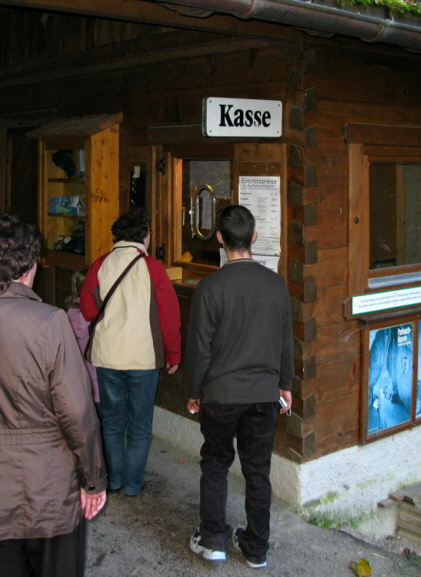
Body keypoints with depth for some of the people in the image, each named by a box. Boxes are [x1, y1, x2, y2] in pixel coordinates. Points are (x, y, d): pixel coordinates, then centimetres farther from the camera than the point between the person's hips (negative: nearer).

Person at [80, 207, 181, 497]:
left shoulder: (100, 265, -2)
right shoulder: (152, 267, -8)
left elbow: (88, 310, 3)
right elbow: (170, 315, -6)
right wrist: (173, 355, 5)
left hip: (106, 355, 3)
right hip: (143, 356, -3)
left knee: (111, 419, 17)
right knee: (140, 424, 11)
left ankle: (114, 478, 27)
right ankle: (133, 482, 17)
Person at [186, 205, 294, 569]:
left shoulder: (211, 287, -14)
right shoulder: (276, 284, -3)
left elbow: (200, 346, -9)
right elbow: (286, 341, 6)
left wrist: (194, 392, 4)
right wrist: (285, 384, 19)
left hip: (221, 393, -3)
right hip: (265, 393, 3)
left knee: (215, 464, 16)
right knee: (258, 470, 13)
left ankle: (213, 539, 19)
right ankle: (256, 548, 23)